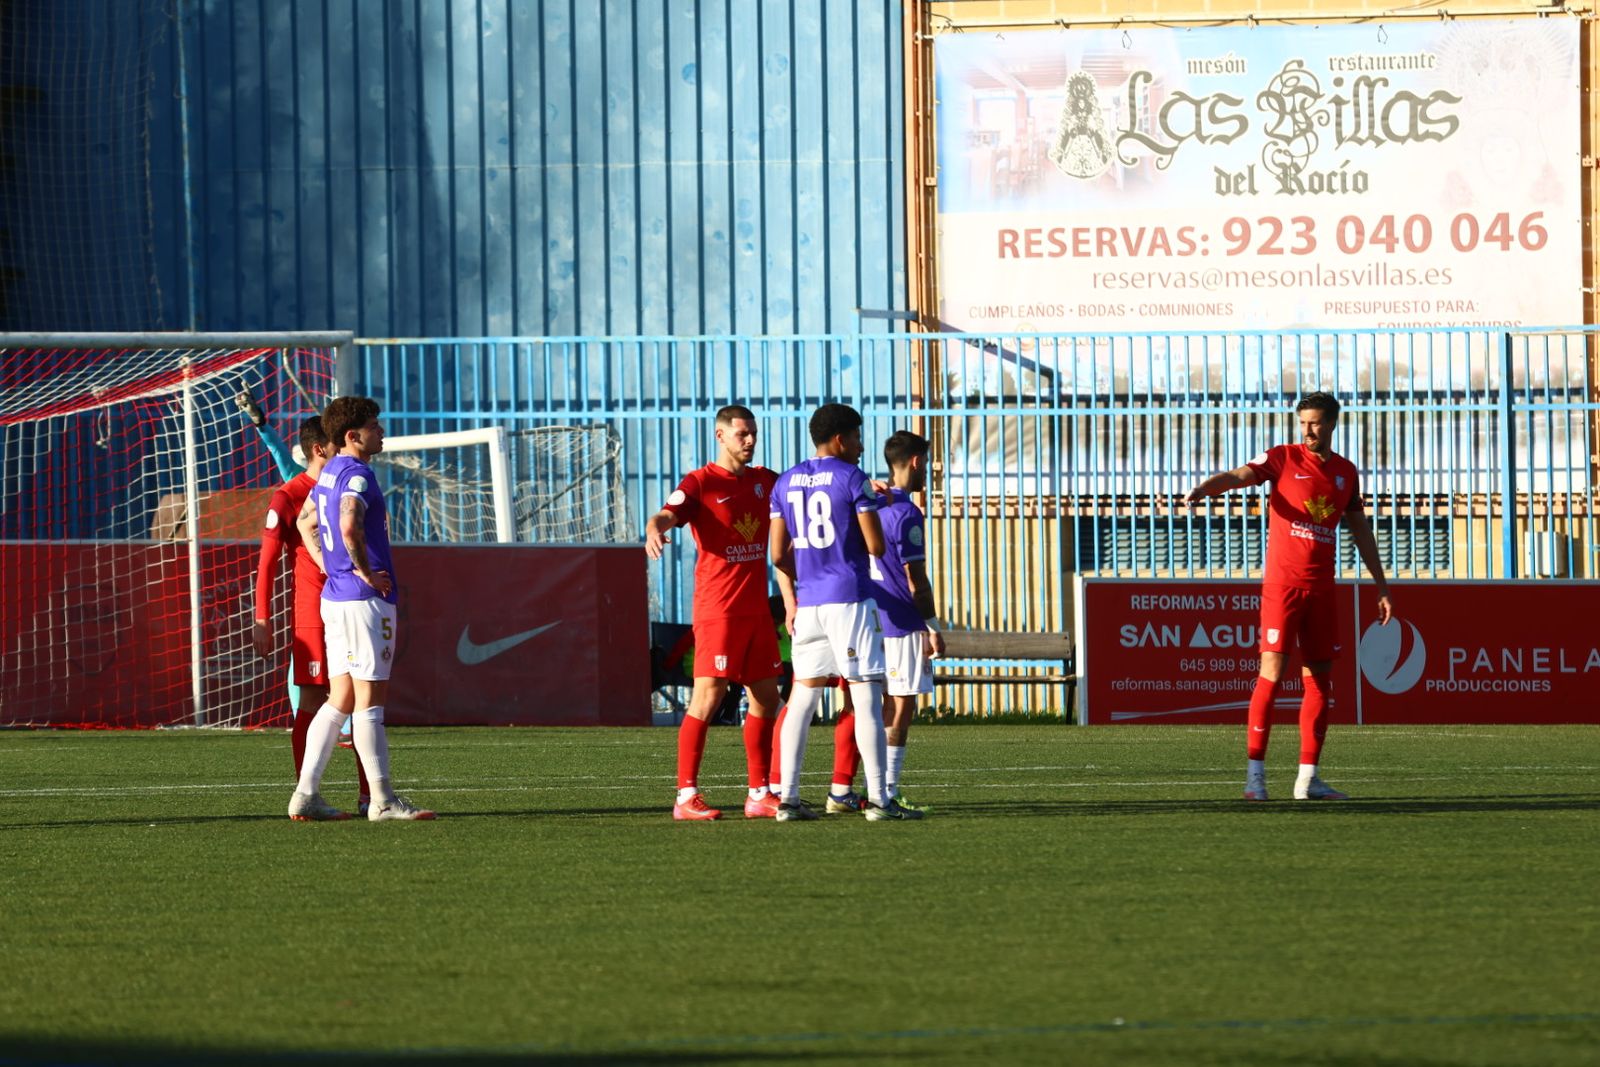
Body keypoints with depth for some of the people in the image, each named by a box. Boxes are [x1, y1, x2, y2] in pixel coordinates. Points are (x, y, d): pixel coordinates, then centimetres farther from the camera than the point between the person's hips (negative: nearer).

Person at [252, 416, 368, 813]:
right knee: (312, 701, -4)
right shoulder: (288, 497, -5)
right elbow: (267, 562, -5)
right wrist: (261, 621, -10)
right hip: (312, 613, -5)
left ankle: (369, 795, 7)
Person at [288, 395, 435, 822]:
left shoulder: (330, 472, 15)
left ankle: (306, 794, 7)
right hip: (366, 601, -9)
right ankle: (382, 799, -3)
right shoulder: (357, 474, -15)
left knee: (340, 700, 10)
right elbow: (349, 525, -32)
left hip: (335, 596, 9)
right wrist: (364, 571, -18)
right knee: (370, 699, -5)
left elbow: (306, 522, 29)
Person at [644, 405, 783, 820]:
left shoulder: (763, 481, 13)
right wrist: (655, 530, -46)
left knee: (765, 699, 9)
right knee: (707, 699, -11)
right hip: (719, 610, -7)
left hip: (757, 610, 7)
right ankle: (686, 797, -11)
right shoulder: (700, 483, -7)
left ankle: (759, 795, 17)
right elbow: (667, 515, -22)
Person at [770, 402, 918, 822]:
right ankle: (878, 798, -7)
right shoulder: (852, 479, -7)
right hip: (850, 598, -6)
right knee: (866, 696, -3)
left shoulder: (786, 483, 10)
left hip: (807, 602, 6)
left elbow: (779, 554, 11)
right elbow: (876, 546, -8)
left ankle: (788, 797, 2)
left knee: (803, 695, 8)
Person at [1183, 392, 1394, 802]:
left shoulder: (1346, 472, 12)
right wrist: (1203, 489, -39)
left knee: (1319, 679, 5)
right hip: (1282, 583, -5)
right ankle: (1255, 771, -8)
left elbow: (1361, 530, 20)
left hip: (1321, 588, 5)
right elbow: (1237, 476, -18)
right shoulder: (1283, 459, -2)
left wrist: (1381, 585, 20)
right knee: (1272, 672, -11)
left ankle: (1308, 777, 9)